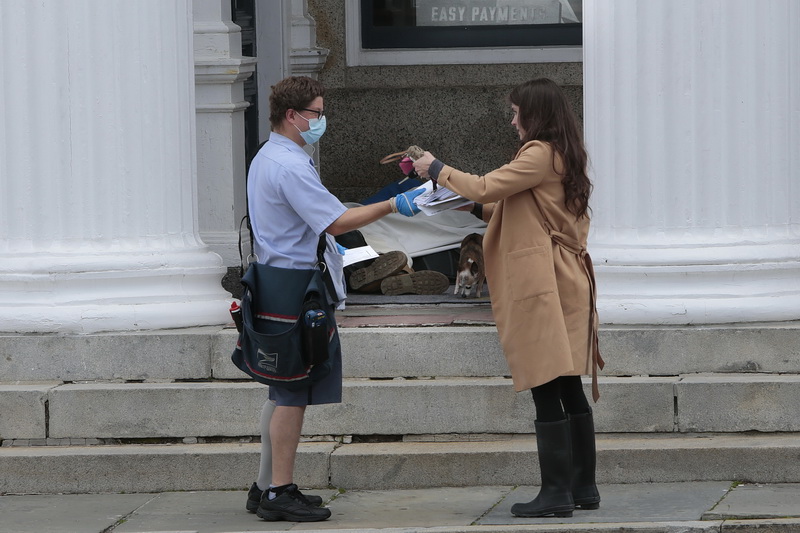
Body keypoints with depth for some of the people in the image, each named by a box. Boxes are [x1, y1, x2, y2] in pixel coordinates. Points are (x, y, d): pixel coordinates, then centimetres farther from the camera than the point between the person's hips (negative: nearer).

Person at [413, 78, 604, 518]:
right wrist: (478, 207, 22)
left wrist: (437, 169, -3)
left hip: (542, 283, -10)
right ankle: (584, 487, 14)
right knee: (569, 390, 11)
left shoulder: (540, 154, -12)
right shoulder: (564, 156, 19)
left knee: (547, 390, -9)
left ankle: (556, 491, -9)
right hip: (567, 281, 10)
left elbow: (487, 187, -17)